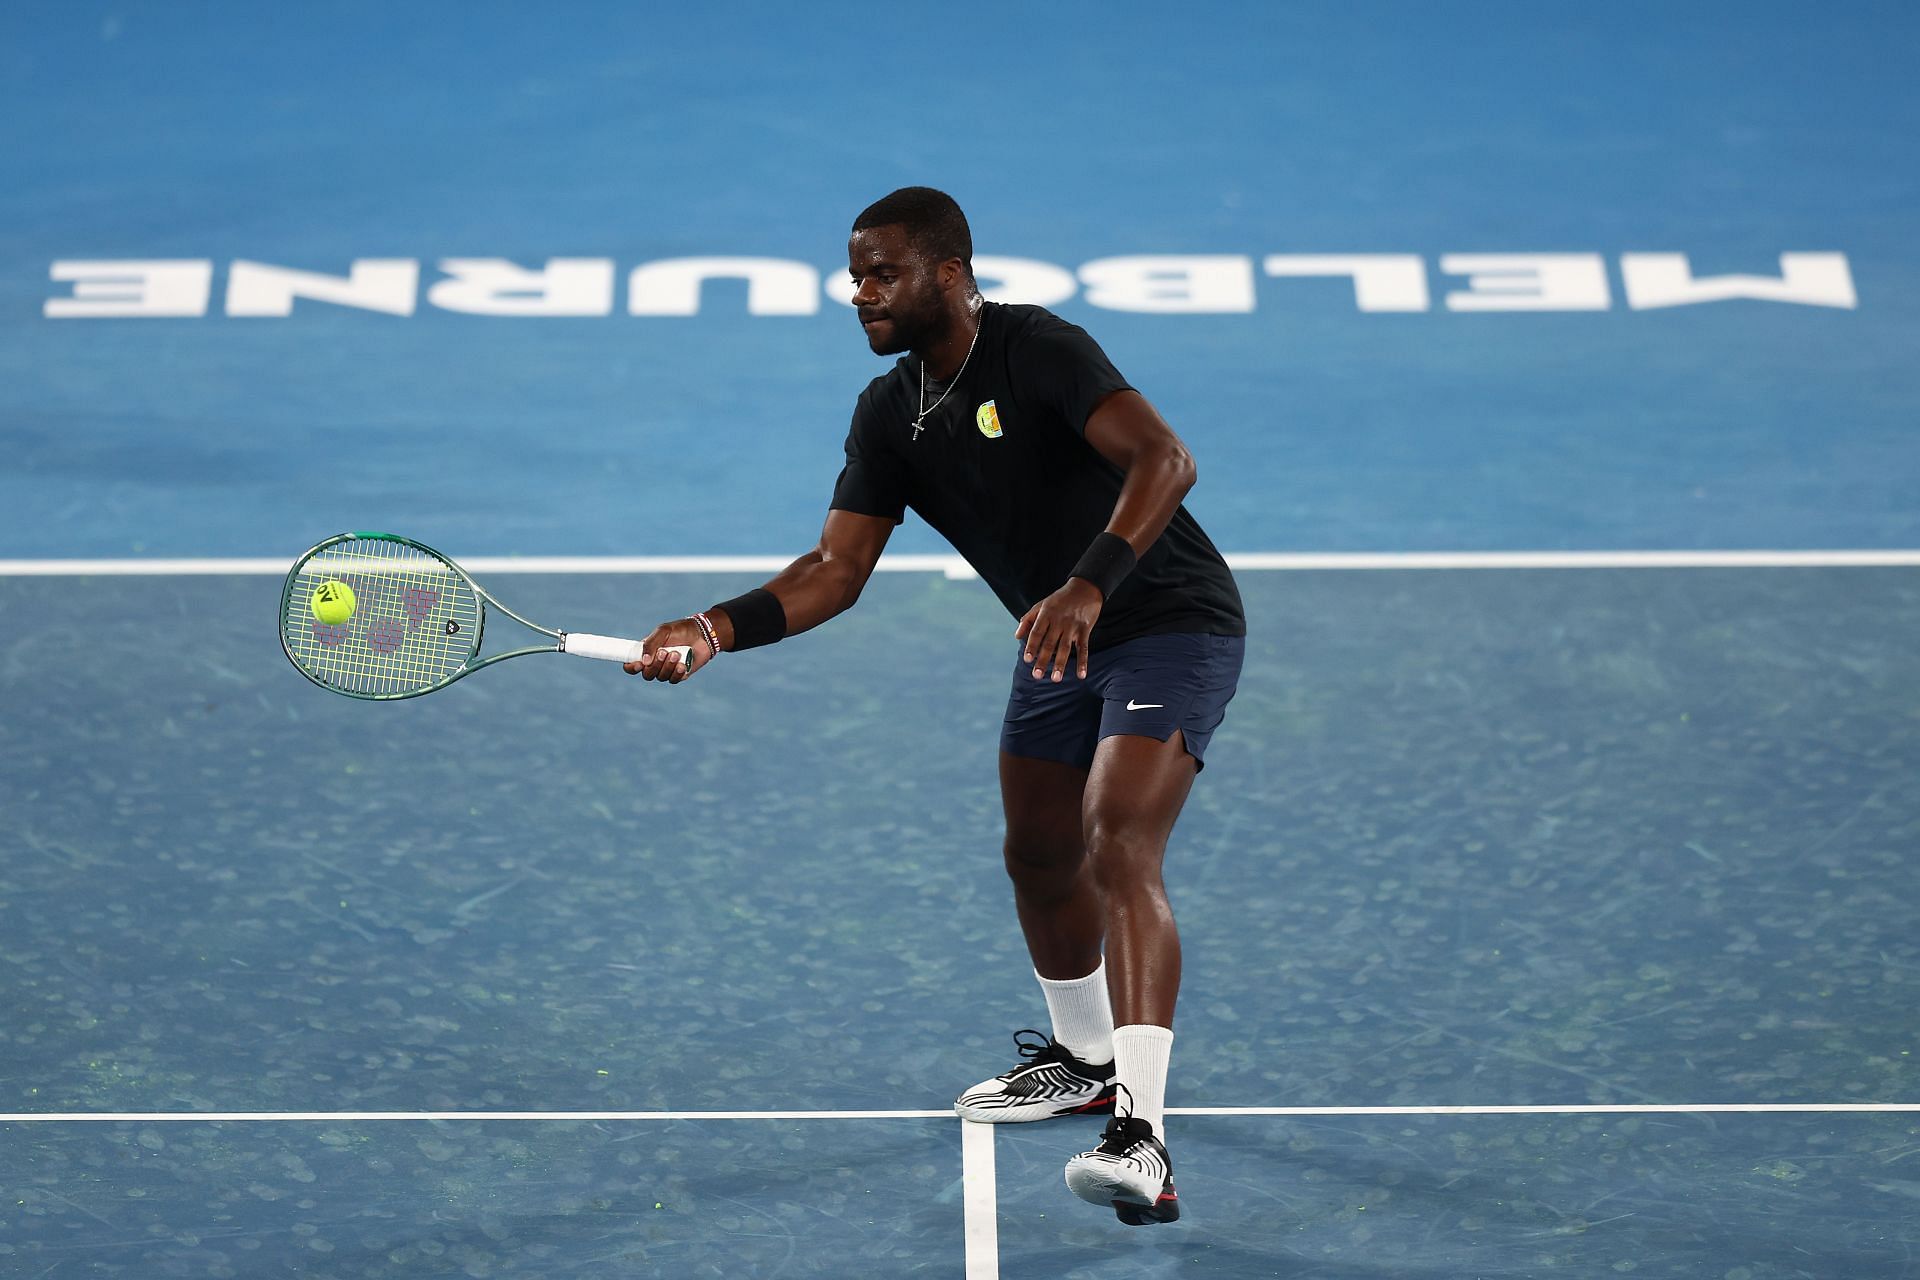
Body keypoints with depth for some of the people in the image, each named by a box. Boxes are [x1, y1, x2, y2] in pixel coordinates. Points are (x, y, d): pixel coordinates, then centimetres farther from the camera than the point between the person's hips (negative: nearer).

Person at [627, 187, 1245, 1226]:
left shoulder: (1038, 350, -23)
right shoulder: (889, 414, 1)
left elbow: (1164, 460, -36)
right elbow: (836, 568, -1)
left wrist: (1089, 583, -49)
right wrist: (717, 629, -16)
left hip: (1171, 624, -9)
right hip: (1061, 639, 9)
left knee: (1118, 851, -24)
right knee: (1037, 855, 20)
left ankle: (1140, 1141, -34)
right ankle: (1083, 1060, 47)